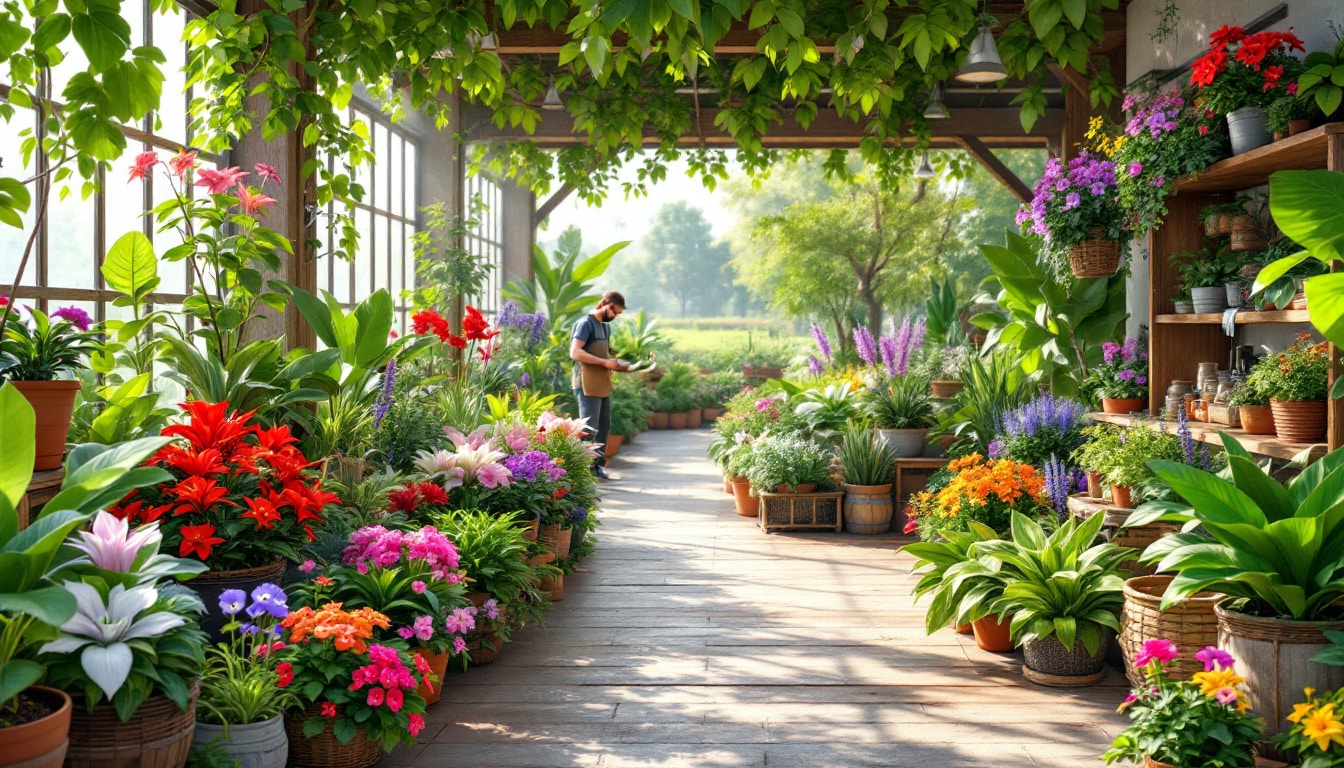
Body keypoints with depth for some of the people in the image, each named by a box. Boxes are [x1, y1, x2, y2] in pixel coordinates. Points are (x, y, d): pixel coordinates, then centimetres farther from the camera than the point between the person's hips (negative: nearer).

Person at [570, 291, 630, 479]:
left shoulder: (606, 326, 18)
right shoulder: (586, 323, -10)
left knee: (604, 427, 12)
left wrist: (618, 365, 7)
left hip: (603, 386, 9)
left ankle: (598, 464, 21)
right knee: (590, 429, -8)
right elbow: (575, 353, -20)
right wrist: (605, 363, -21)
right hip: (588, 386, -9)